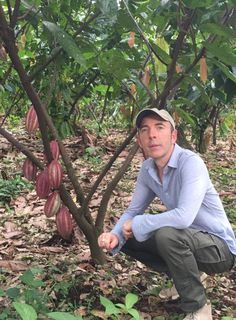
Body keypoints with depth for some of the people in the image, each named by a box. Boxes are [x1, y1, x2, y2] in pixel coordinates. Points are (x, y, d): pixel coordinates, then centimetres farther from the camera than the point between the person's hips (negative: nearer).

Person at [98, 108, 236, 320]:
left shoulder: (190, 162, -27)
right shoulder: (147, 169, -4)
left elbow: (183, 217, -40)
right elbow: (133, 211, 6)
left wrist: (137, 224, -25)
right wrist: (115, 235, -16)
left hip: (219, 247, -7)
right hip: (184, 239, 8)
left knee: (167, 235, -34)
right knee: (126, 240, 1)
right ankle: (187, 275, 15)